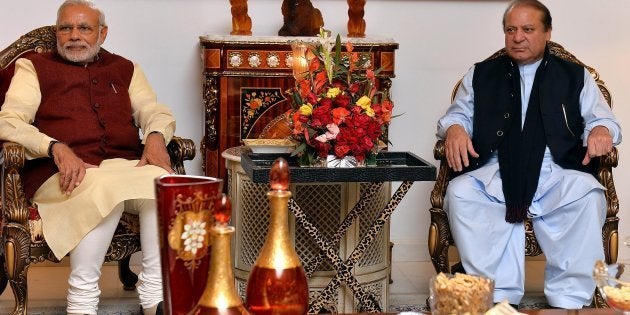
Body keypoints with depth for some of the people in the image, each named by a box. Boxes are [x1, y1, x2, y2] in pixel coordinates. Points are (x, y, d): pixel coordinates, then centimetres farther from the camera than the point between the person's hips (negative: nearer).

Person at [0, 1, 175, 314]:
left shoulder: (125, 69, 26)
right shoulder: (34, 67, 15)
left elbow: (155, 111, 17)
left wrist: (156, 136, -10)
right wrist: (56, 148, -17)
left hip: (126, 166, 3)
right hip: (62, 172, -3)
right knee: (104, 190, -38)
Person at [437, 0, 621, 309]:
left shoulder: (576, 76, 18)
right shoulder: (481, 74, 21)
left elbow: (602, 120, 15)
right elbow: (458, 114, 21)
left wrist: (601, 130, -11)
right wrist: (454, 129, -5)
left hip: (556, 173, -1)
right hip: (493, 173, 1)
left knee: (588, 194, -33)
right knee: (460, 193, -31)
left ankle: (569, 301, -27)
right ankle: (498, 296, -28)